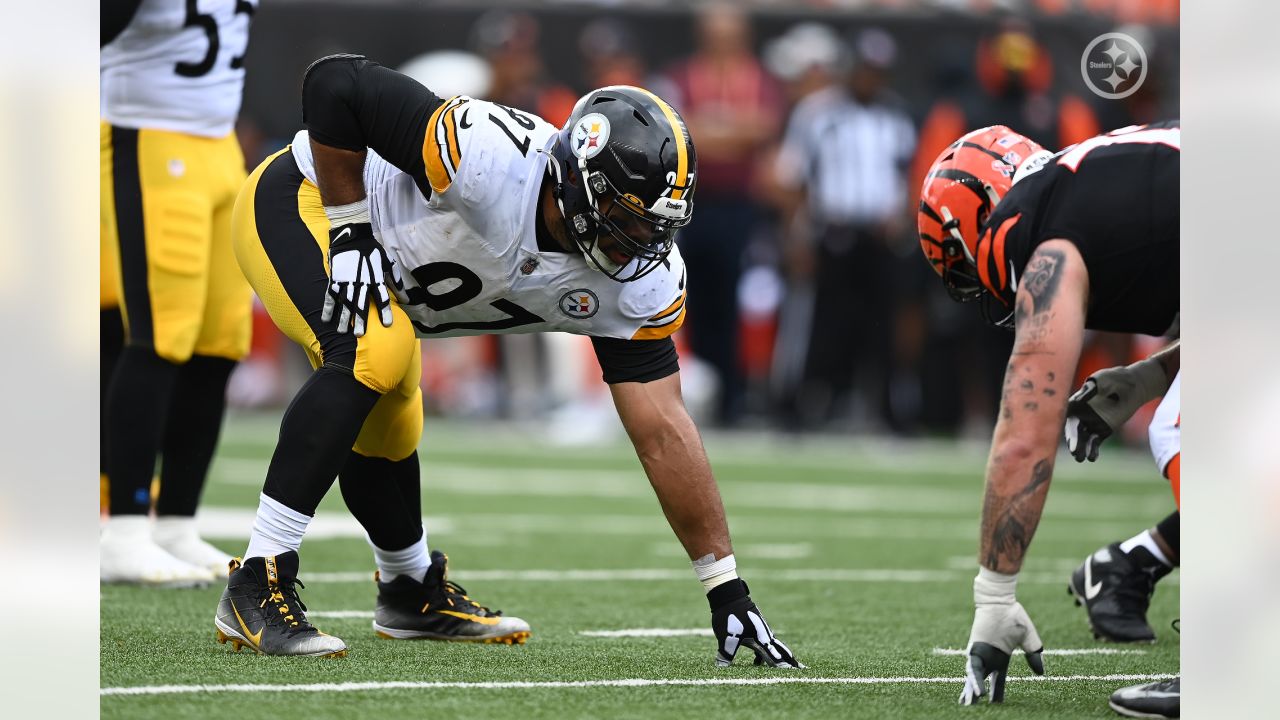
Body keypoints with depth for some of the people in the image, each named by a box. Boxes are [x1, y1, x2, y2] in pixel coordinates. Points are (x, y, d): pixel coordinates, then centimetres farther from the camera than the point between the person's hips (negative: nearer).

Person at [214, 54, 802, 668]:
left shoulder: (640, 281, -19)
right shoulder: (496, 158, -40)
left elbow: (664, 433, -15)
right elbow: (334, 82, -34)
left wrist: (727, 591, -16)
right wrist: (351, 230, -28)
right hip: (299, 203, -7)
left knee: (383, 441, 16)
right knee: (370, 357, -30)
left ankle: (413, 593, 46)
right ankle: (256, 589, -26)